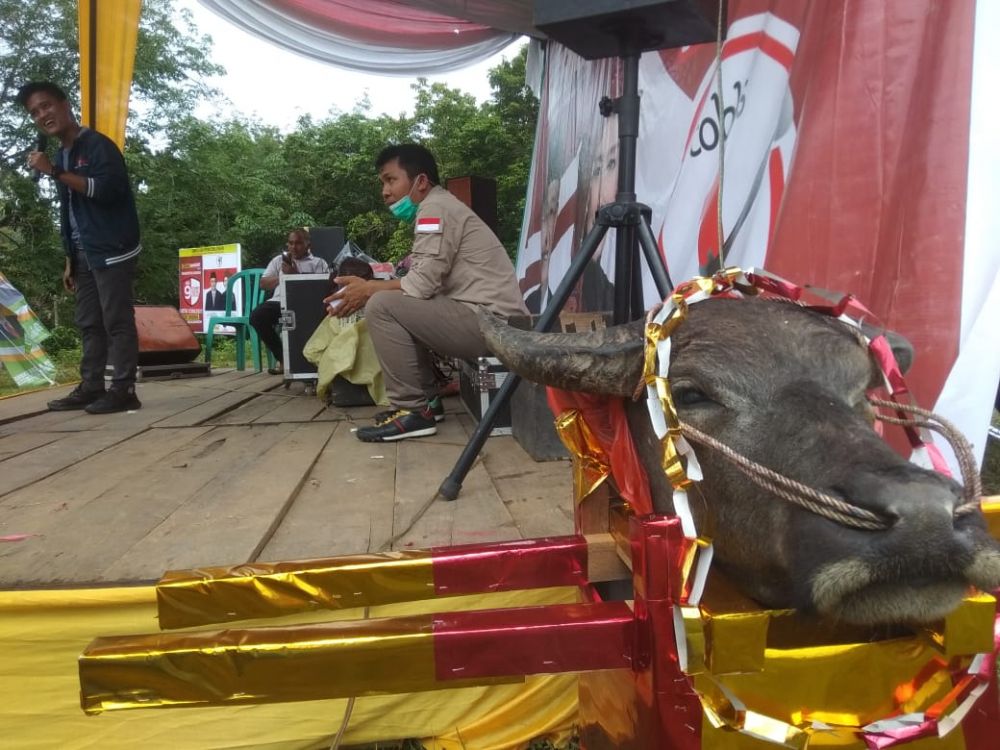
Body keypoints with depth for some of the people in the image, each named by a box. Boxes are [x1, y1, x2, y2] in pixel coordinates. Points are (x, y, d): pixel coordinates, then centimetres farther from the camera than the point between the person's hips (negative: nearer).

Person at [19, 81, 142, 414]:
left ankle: (123, 389, -6)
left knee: (117, 321, -8)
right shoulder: (62, 157, 20)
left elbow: (106, 189, -21)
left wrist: (54, 172, -19)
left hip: (112, 251, -9)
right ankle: (91, 387, 13)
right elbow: (68, 215, 22)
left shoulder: (97, 144, -5)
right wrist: (70, 260, 19)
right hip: (85, 256, 9)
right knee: (89, 324, 9)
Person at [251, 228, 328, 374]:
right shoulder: (279, 260, 28)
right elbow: (263, 284, 21)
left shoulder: (318, 262, 16)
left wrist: (296, 274, -5)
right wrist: (283, 276, 6)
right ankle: (282, 357, -13)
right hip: (280, 302, 4)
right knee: (257, 315, -26)